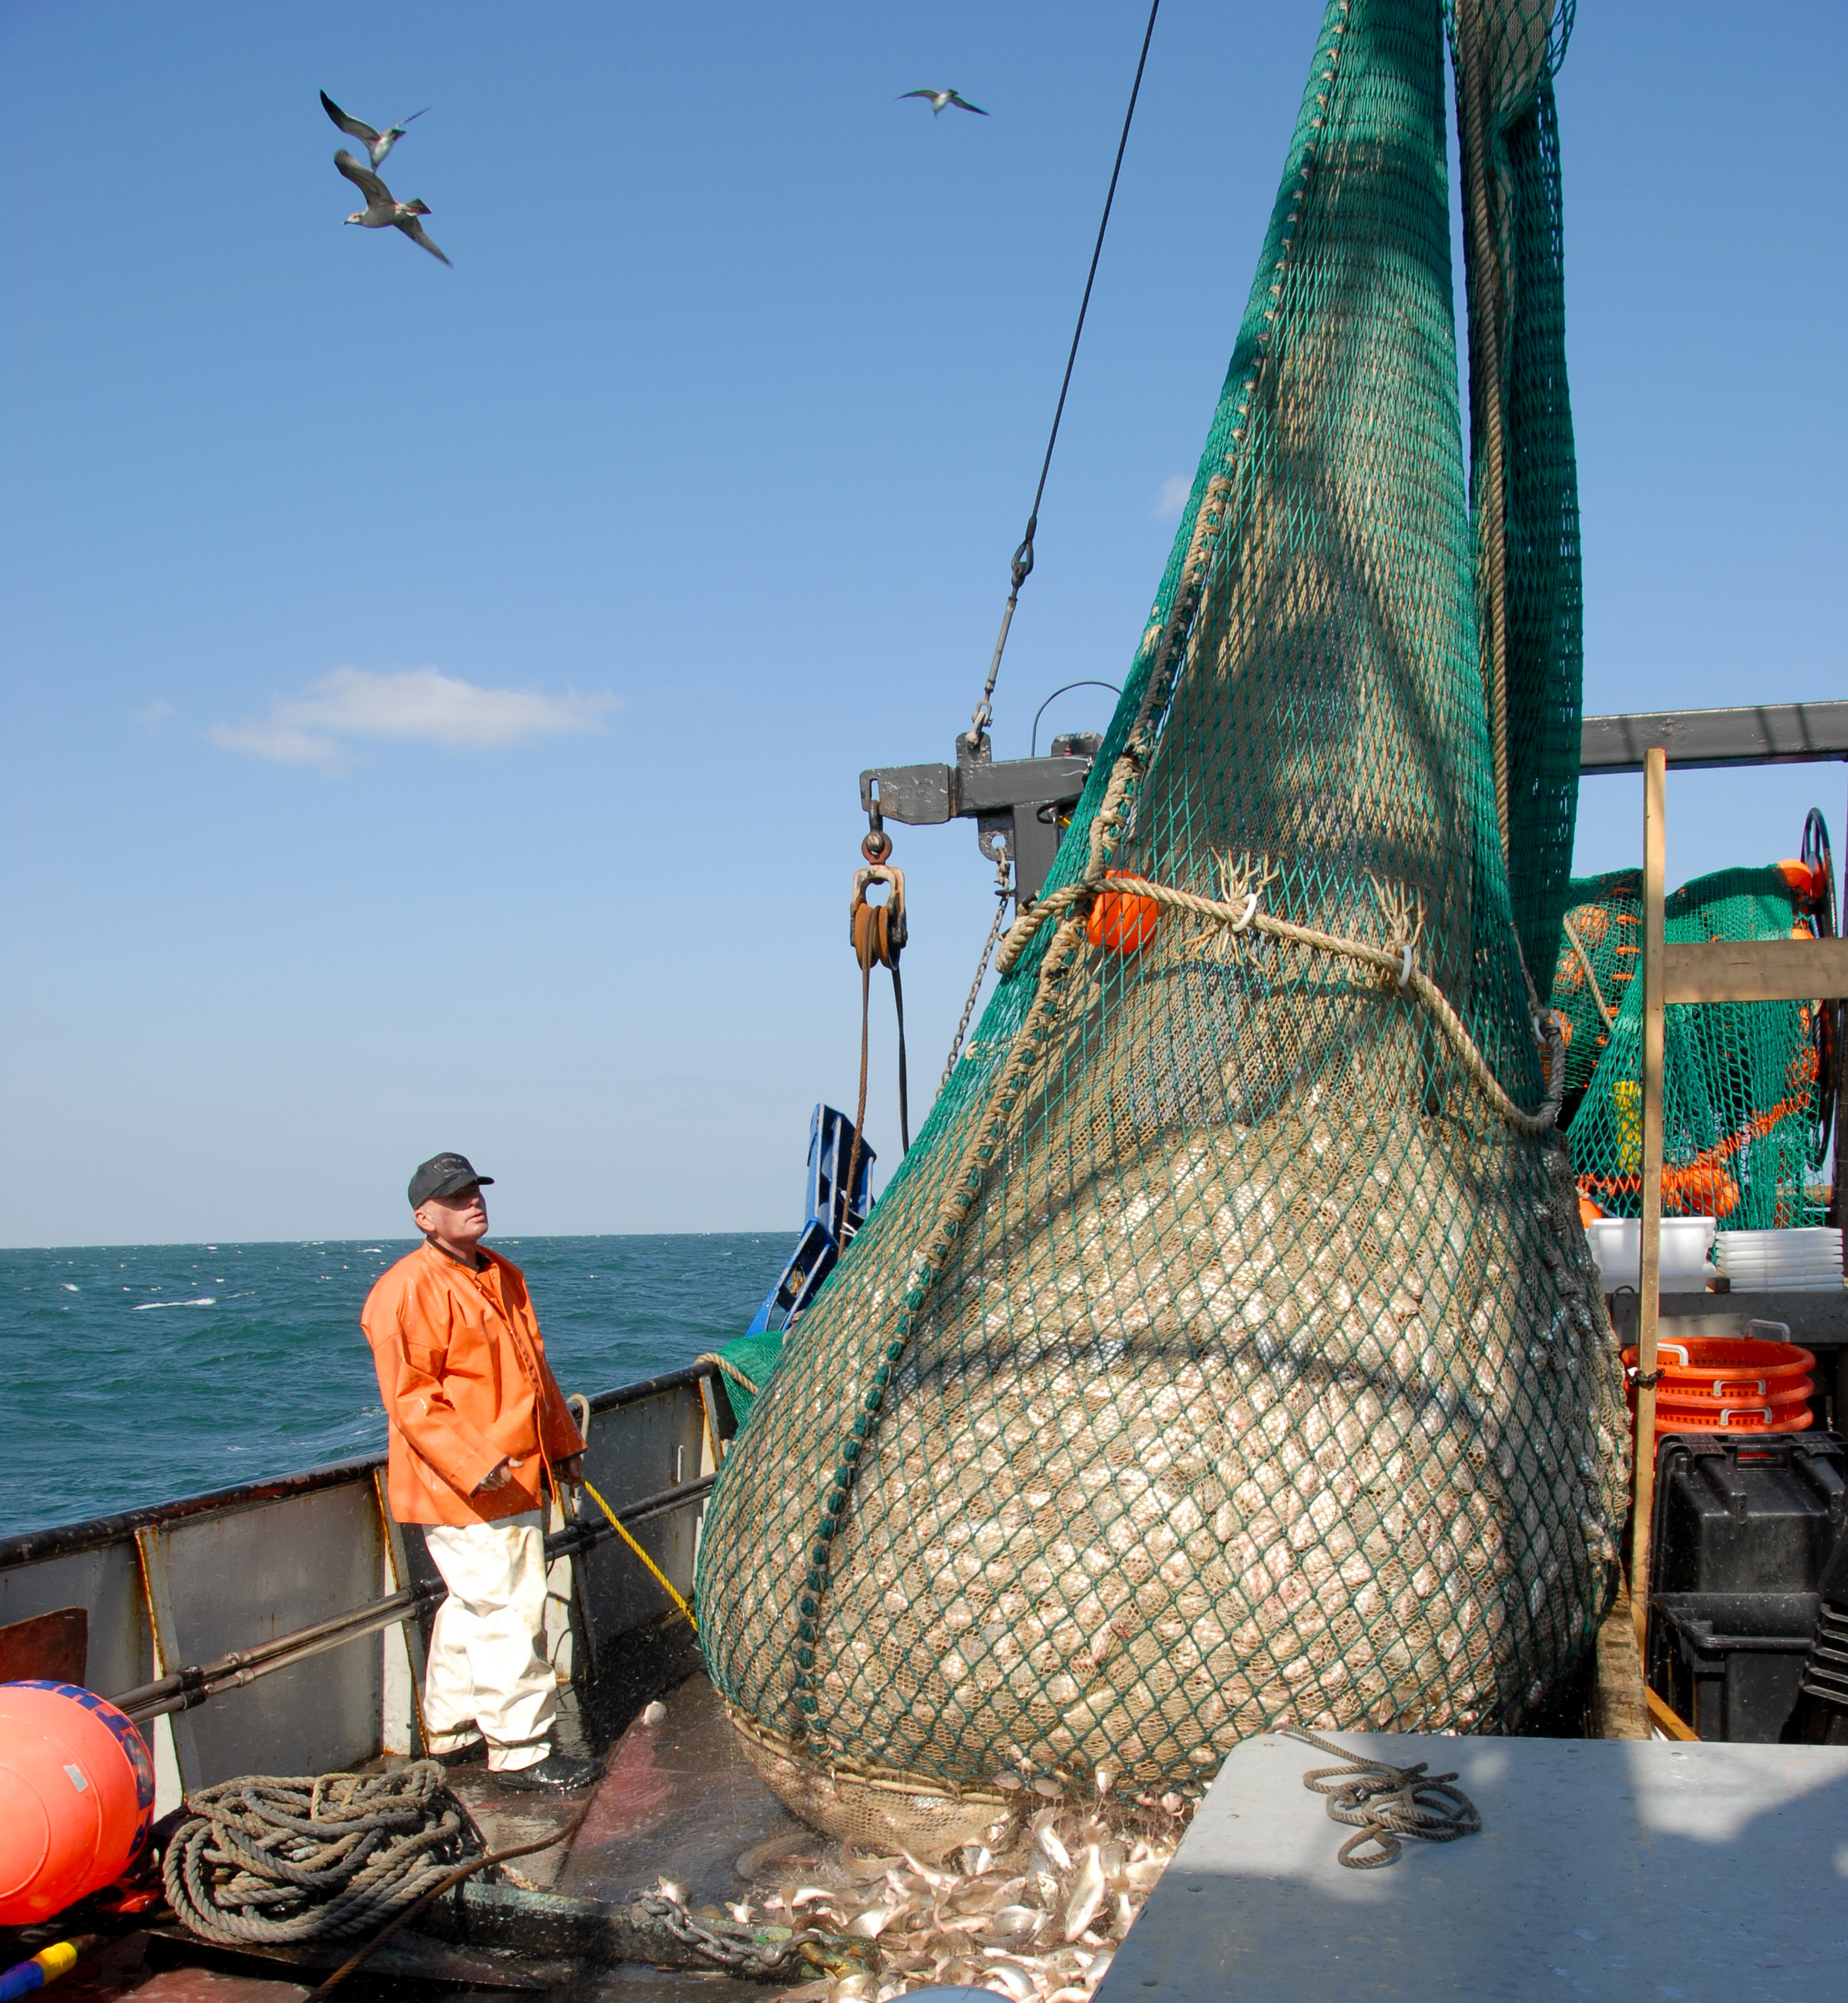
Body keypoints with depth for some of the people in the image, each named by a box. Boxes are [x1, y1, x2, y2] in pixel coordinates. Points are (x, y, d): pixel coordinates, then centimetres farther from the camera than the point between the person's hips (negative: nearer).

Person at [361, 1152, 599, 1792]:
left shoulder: (503, 1276, 14)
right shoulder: (408, 1291, -16)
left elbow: (535, 1368, 24)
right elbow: (409, 1396, -20)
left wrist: (562, 1442, 22)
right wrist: (473, 1464, -26)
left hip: (516, 1480, 9)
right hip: (456, 1490, -9)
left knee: (474, 1607, 18)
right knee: (507, 1612, -7)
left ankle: (451, 1730, 31)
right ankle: (520, 1750, 2)